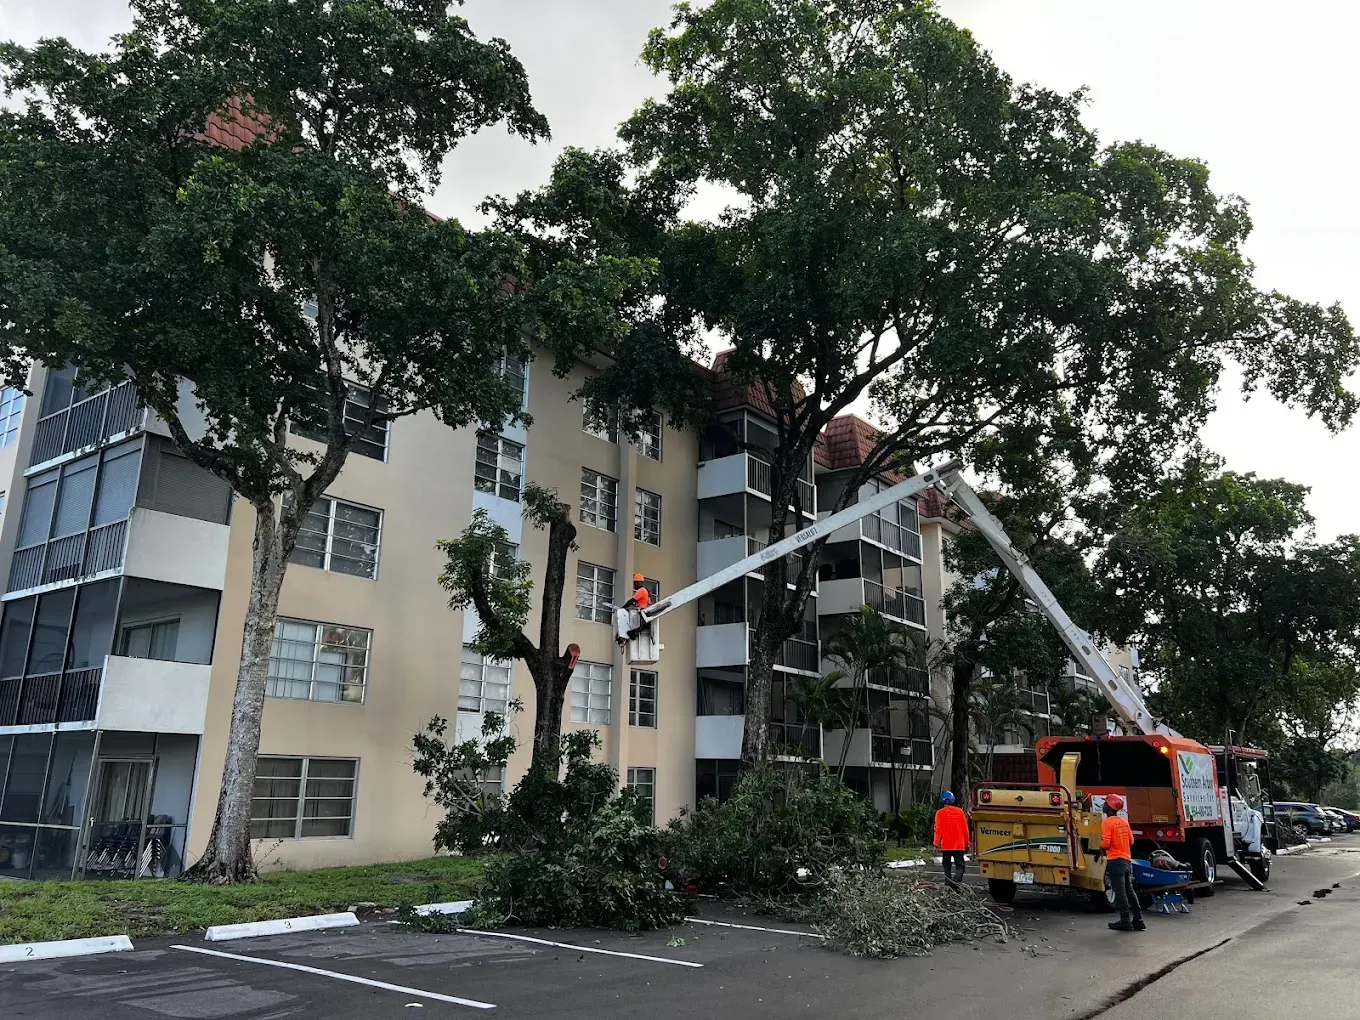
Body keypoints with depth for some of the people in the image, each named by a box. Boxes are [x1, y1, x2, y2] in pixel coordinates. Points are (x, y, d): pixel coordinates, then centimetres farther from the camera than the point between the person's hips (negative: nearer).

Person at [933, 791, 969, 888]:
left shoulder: (940, 813, -6)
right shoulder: (960, 811, 1)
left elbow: (938, 830, -9)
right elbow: (965, 829, 6)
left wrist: (936, 843, -2)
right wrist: (966, 843, 16)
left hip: (946, 845, 0)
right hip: (959, 845, 1)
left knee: (947, 866, 13)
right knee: (960, 866, 1)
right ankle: (956, 882, -21)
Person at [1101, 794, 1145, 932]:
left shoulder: (1107, 823, -13)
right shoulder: (1124, 822, 10)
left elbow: (1105, 843, -20)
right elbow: (1131, 841, 14)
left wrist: (1102, 850, 0)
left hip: (1115, 861, -7)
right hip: (1127, 860, 7)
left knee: (1120, 892, -2)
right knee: (1129, 890, 14)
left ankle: (1125, 922, 1)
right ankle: (1138, 920, 17)